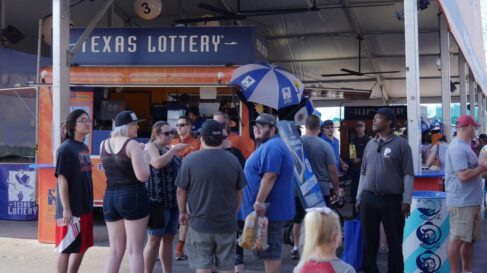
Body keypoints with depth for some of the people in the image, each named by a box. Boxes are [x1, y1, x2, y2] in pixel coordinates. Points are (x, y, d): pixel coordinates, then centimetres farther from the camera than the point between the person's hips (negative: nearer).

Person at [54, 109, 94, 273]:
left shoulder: (84, 148, 10)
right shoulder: (65, 149, -14)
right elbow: (62, 180, -17)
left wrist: (90, 204, 15)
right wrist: (66, 209, -21)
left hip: (85, 207, 8)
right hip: (72, 208, -8)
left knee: (82, 246, 15)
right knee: (67, 248, 1)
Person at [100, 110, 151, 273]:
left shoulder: (103, 145, 10)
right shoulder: (132, 144, -10)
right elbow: (143, 176, -16)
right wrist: (145, 157, 1)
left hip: (110, 198, 6)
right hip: (133, 197, -6)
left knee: (115, 250, 13)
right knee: (135, 251, -1)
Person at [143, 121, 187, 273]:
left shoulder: (169, 149, 18)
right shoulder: (151, 147, -5)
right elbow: (158, 163, -25)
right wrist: (174, 150, -18)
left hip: (172, 201, 8)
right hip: (157, 201, -8)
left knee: (168, 238, 10)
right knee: (155, 239, -6)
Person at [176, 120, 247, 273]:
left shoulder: (190, 160, -8)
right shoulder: (233, 160, 0)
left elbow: (181, 191, -3)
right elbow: (239, 192, 8)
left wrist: (182, 212, 14)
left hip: (200, 223, -2)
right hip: (227, 223, 2)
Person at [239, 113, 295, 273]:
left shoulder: (272, 147, -17)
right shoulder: (269, 146, 18)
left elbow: (269, 176, -27)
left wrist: (259, 202, -28)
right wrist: (260, 202, 26)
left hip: (269, 209, -11)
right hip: (270, 208, 11)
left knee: (270, 251, -5)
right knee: (269, 249, 16)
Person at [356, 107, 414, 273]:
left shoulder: (401, 144, -4)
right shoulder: (370, 145, 12)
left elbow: (408, 174, -6)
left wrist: (406, 200, -10)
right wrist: (359, 197, 12)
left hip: (392, 199, -5)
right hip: (369, 198, 5)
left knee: (394, 242, 4)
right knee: (369, 240, 10)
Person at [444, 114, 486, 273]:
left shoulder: (464, 146, 15)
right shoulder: (457, 147, -17)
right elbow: (463, 175, -23)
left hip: (471, 201, 10)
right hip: (461, 203, -10)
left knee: (470, 239, 16)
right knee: (457, 239, -3)